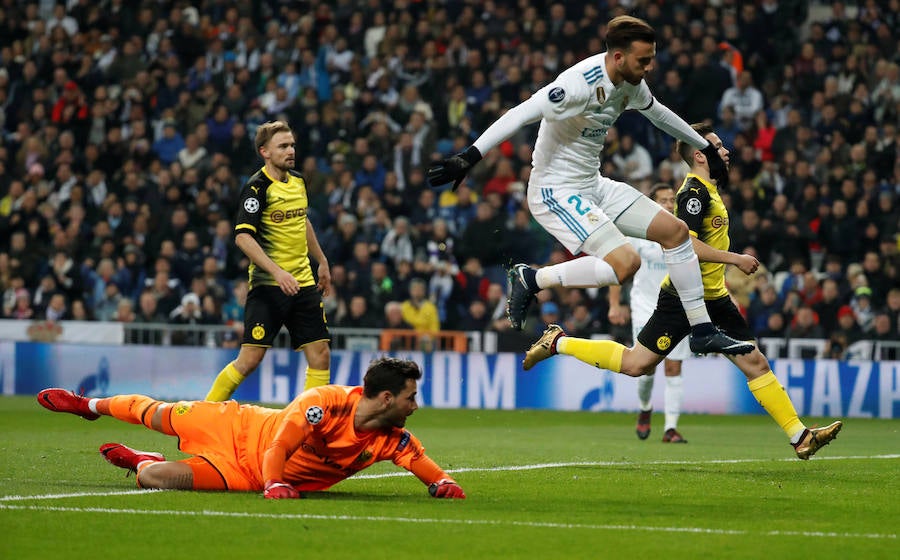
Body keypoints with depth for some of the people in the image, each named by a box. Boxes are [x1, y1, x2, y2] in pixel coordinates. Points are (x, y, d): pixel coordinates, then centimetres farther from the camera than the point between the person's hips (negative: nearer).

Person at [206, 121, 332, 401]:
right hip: (268, 285, -7)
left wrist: (321, 260, 32)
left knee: (320, 355, 1)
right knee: (250, 358, -9)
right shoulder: (257, 187, -12)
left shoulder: (298, 181, 11)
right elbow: (242, 236, -21)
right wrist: (277, 271, -29)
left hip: (304, 283, 7)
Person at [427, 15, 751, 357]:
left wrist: (706, 148, 35)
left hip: (593, 185, 9)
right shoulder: (581, 83, -26)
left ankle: (702, 331, 15)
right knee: (625, 262, -24)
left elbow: (658, 113, 24)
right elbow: (520, 115, -32)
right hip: (555, 191, -9)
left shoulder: (630, 82, 2)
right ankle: (531, 280, -7)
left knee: (675, 231, 5)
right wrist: (471, 156, -41)